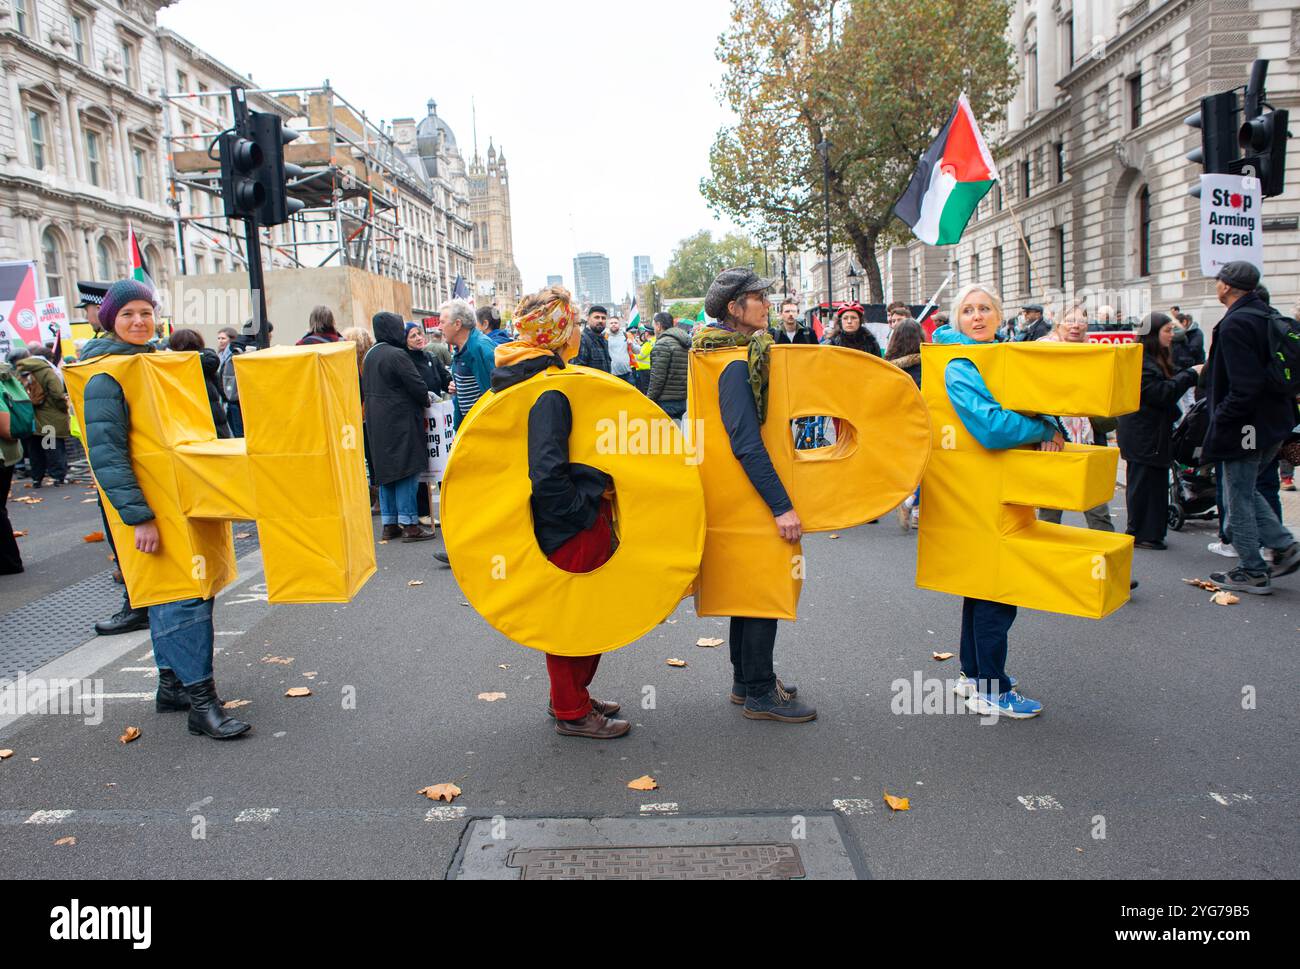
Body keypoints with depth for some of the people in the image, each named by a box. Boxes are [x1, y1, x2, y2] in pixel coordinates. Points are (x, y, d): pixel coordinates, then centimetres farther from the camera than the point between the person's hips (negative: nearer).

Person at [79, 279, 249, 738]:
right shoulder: (106, 377, -13)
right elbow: (106, 455, -19)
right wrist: (138, 516, -24)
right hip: (149, 504, -8)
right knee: (183, 596, -10)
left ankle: (172, 683, 25)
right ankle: (200, 700, -7)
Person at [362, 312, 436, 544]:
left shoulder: (370, 355, 11)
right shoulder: (397, 355, -16)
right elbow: (417, 386, -17)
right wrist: (427, 400, 4)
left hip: (377, 423, 9)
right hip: (401, 421, -8)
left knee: (385, 471, 12)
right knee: (407, 471, -3)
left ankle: (389, 525, 16)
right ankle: (409, 524, -2)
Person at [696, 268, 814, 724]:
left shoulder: (747, 353, 11)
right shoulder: (737, 364, -19)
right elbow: (746, 443, -26)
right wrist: (782, 505, -26)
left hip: (746, 491, 10)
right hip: (751, 492, -10)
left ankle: (747, 680, 30)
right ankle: (760, 693, 11)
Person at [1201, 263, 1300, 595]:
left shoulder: (1235, 324, -20)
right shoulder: (1266, 316, 9)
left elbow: (1244, 387, -25)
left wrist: (1220, 419, -15)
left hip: (1247, 426, -9)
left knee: (1238, 499, 3)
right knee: (1246, 491, 23)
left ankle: (1252, 573, 10)